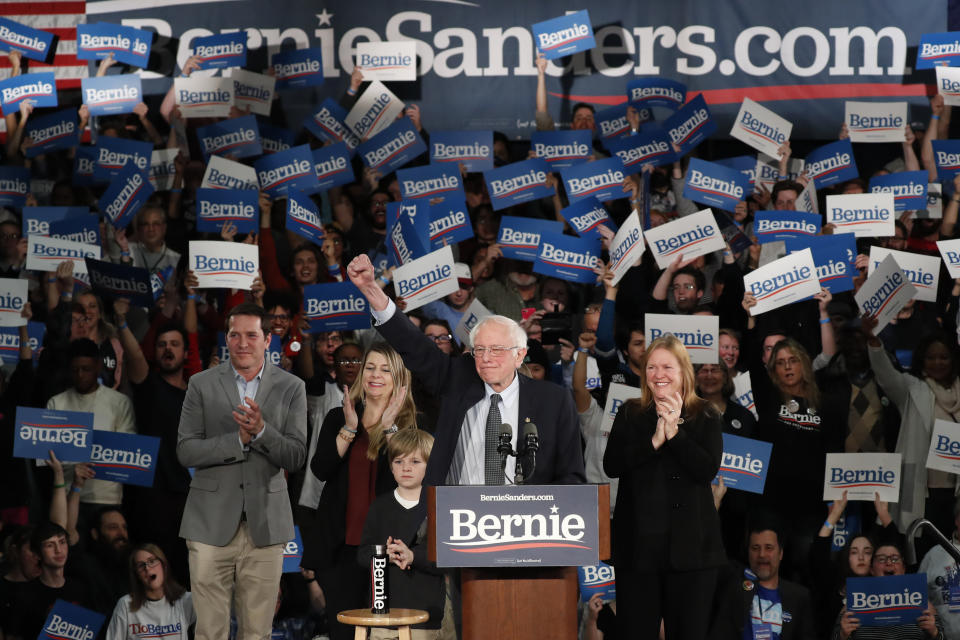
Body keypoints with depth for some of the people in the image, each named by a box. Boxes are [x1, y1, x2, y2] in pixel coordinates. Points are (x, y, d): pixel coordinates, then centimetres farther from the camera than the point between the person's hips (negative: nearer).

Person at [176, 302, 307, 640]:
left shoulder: (291, 388, 4)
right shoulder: (202, 385, 3)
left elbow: (294, 458, -3)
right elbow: (186, 451, -4)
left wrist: (261, 430, -21)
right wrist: (240, 438, -16)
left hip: (265, 525, 1)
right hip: (211, 523, -1)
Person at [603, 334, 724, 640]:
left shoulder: (706, 417, 4)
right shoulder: (630, 414, 8)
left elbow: (708, 470, -10)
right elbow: (611, 465, -4)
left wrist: (674, 433, -16)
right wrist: (654, 441, -14)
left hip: (689, 544, -1)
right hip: (637, 543, 1)